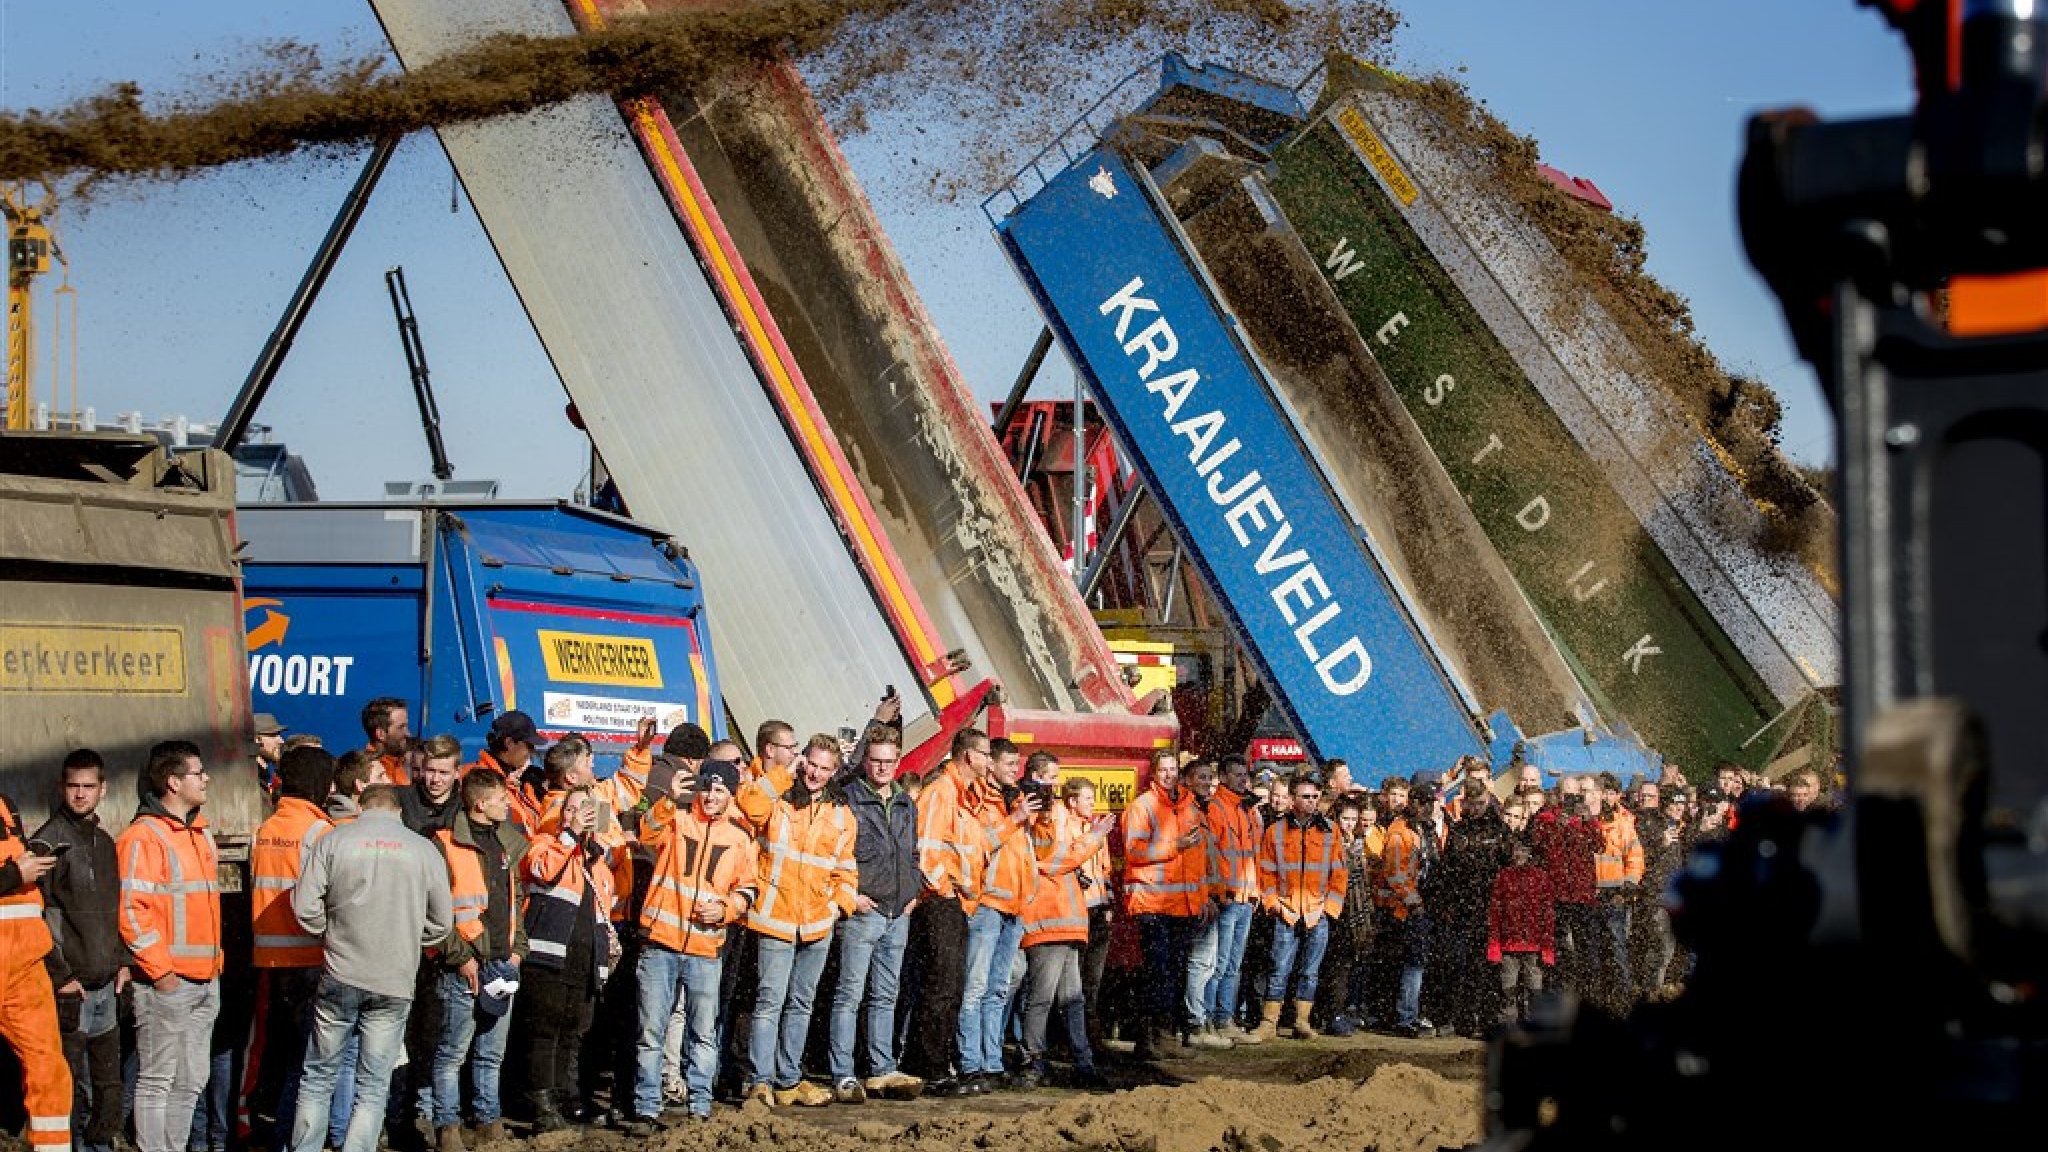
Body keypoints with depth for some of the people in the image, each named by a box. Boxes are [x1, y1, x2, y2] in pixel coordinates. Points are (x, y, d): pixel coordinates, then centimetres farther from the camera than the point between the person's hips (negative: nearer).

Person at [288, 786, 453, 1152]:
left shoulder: (333, 840, -1)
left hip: (340, 974, 0)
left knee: (318, 1077, 11)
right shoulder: (424, 850, 1)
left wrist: (331, 934, 11)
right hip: (395, 983, 0)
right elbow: (441, 922, 5)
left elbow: (304, 905, -6)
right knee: (373, 1086, 6)